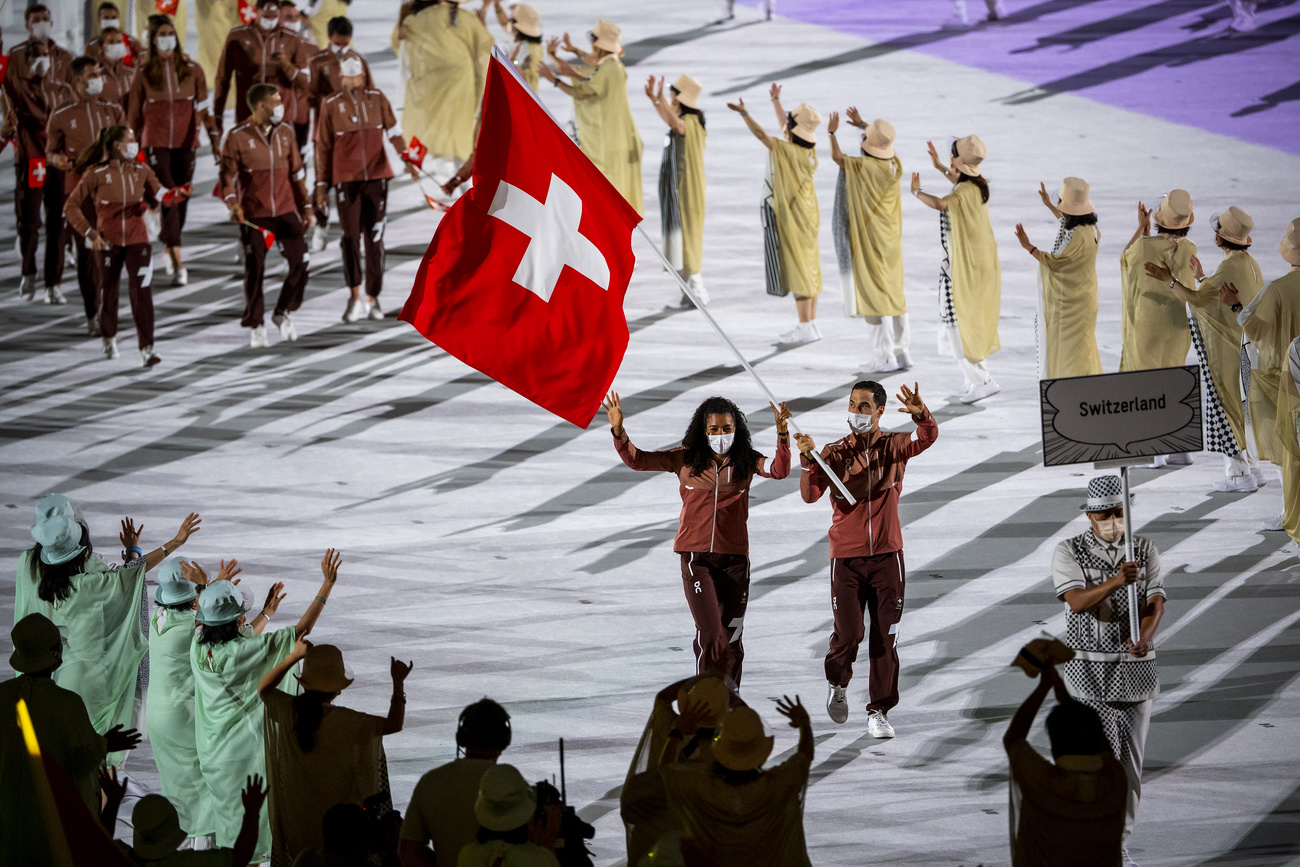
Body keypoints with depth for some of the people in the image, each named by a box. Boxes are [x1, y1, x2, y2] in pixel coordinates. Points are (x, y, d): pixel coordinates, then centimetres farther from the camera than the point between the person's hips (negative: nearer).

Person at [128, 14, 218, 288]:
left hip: (186, 142, 2)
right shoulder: (144, 74, 1)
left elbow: (204, 107, 4)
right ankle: (178, 264, -20)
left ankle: (168, 250, 29)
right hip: (156, 142, -2)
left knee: (182, 199, 7)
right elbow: (134, 113, 7)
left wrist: (215, 139, -2)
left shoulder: (192, 70, 3)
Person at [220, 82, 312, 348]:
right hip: (253, 214, -3)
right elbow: (228, 175, -8)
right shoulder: (237, 137, -7)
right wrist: (233, 205, -23)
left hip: (285, 210, 3)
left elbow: (297, 171, 14)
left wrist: (304, 207, 14)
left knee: (300, 261, -6)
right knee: (254, 270, 0)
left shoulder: (285, 132, 7)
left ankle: (282, 313, 14)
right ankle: (255, 326, 14)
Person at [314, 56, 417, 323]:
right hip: (346, 178, -1)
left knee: (375, 238, 2)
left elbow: (393, 131, 0)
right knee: (351, 235, -13)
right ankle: (355, 298, -5)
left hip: (376, 176, 1)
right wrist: (322, 186, 5)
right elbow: (322, 148, 7)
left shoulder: (377, 98, 6)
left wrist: (407, 159, -17)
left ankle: (372, 300, 11)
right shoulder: (330, 105, 3)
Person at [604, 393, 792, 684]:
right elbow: (638, 460, -2)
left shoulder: (745, 461, 2)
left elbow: (779, 471, -15)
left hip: (734, 557, 2)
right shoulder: (686, 459, 1)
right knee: (711, 635, -13)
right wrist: (619, 432, -18)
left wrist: (782, 436, -30)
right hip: (696, 557, -2)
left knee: (731, 639, 9)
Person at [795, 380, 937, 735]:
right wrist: (808, 461, -28)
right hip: (847, 556, -1)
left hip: (887, 556, 1)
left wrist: (921, 415, -40)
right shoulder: (835, 453, 2)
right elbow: (810, 494, -11)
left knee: (885, 636, 1)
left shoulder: (895, 447, 3)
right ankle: (838, 683, 24)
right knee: (849, 633, -7)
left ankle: (878, 712, 9)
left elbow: (927, 439, -18)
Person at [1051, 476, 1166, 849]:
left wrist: (1143, 639, -24)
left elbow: (1155, 603, -4)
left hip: (1137, 665, 3)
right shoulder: (1069, 552, -2)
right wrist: (1116, 582, -35)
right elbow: (1076, 600, -17)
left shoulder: (1145, 550, 7)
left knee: (1130, 757, 6)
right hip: (1089, 667, -3)